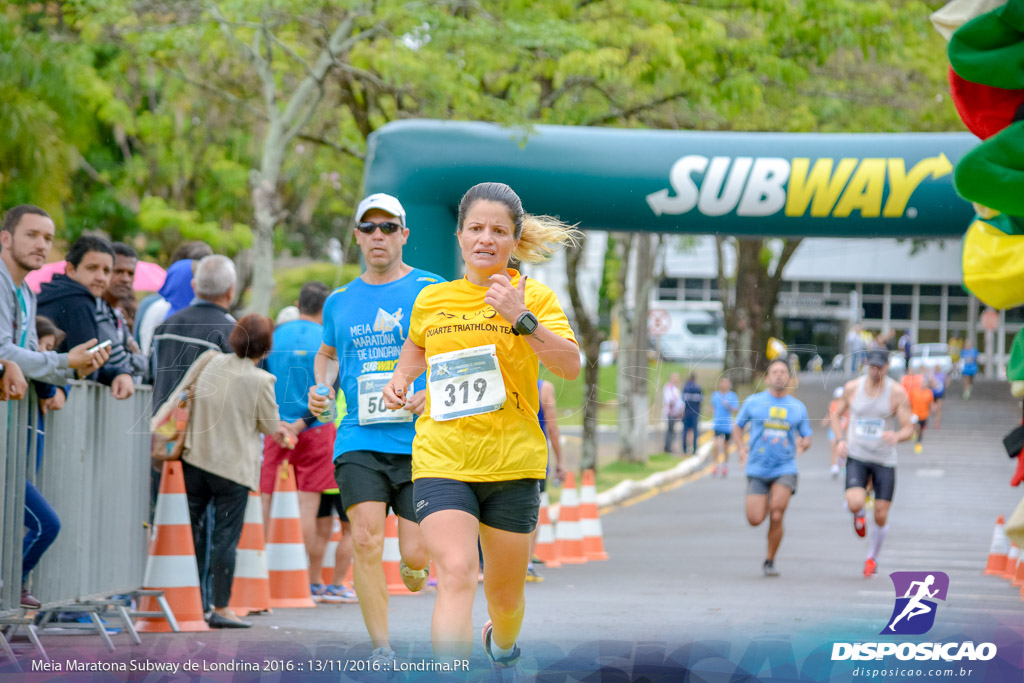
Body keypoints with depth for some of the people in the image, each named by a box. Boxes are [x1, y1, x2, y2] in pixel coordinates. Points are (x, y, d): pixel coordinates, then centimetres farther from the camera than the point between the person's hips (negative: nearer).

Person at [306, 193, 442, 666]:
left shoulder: (431, 290, 3)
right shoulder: (340, 301, 14)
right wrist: (322, 387, 10)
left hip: (420, 443, -2)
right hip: (359, 442, 2)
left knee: (415, 555, -4)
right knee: (366, 539, -16)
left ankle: (414, 574, 35)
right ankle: (381, 649, -8)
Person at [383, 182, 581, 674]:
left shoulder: (534, 297, -1)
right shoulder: (432, 299, 7)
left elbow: (569, 366, -15)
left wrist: (521, 319, -26)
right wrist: (400, 379, 10)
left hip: (513, 462, 0)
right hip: (442, 461, 0)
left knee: (505, 590, 13)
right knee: (455, 576, -21)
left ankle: (503, 647, 48)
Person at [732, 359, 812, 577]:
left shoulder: (798, 407, 7)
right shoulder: (753, 402, 4)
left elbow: (807, 437, 14)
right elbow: (737, 427, 13)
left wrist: (803, 444, -10)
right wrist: (741, 448, -5)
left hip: (785, 468, 0)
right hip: (757, 469, 0)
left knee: (776, 516, -16)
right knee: (755, 520, -8)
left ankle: (770, 560, 3)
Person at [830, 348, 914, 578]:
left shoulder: (897, 392, -9)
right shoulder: (852, 388, -2)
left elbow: (908, 428, -9)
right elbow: (836, 415, 13)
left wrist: (897, 436, -32)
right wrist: (841, 440, -5)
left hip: (884, 460, 0)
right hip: (857, 457, 0)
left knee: (881, 517, 2)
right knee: (854, 504, -23)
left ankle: (872, 558, 27)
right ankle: (859, 515, 16)